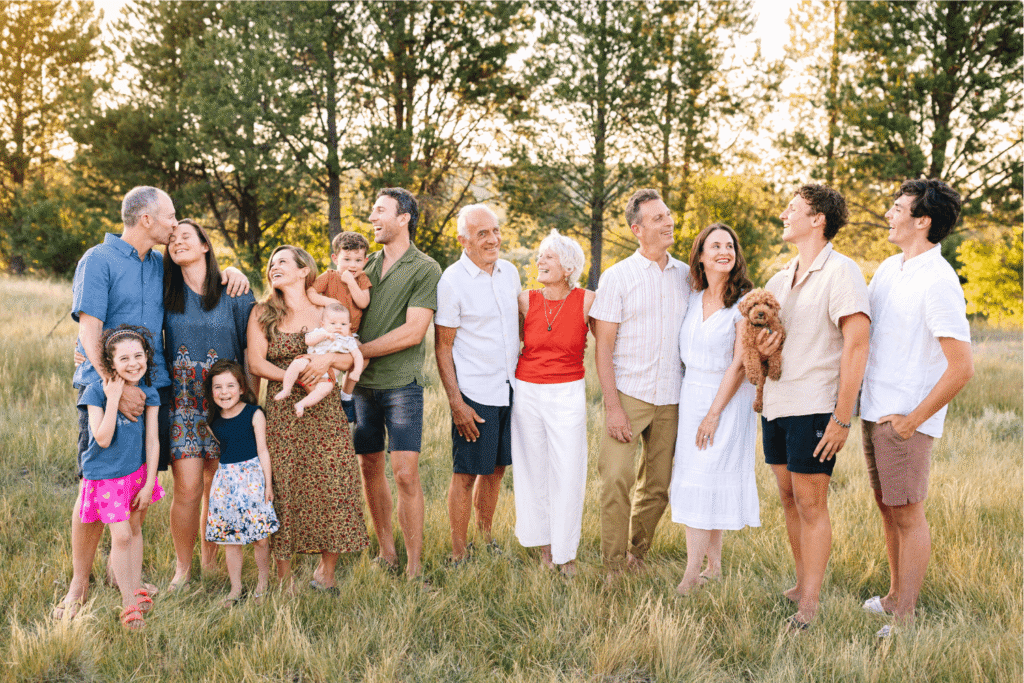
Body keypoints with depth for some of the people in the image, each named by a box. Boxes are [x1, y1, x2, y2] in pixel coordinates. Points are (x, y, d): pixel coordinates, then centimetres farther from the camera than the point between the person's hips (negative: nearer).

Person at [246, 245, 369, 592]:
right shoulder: (262, 313, 9)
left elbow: (351, 359, 6)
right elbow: (255, 362, -1)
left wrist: (328, 358, -16)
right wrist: (296, 378, -13)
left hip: (324, 411, 1)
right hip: (281, 414, 0)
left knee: (332, 487, -4)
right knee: (283, 490, -3)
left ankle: (326, 571, 12)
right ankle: (284, 577, 9)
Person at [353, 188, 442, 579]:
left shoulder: (425, 269, -4)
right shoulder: (367, 265, 14)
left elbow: (413, 331, -12)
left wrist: (359, 351, -9)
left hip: (401, 383, -6)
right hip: (363, 383, 6)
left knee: (406, 474, -9)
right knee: (370, 468, 9)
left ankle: (414, 568, -3)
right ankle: (386, 552, 22)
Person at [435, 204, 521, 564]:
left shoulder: (509, 272, 7)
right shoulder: (452, 282, -12)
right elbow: (442, 348, -9)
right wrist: (456, 403, -14)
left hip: (511, 388, 6)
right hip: (475, 393, -6)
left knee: (496, 468, 14)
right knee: (466, 473, 1)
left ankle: (486, 536, 29)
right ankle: (459, 554, 11)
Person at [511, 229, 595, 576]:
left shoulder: (587, 301, -7)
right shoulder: (525, 300, -2)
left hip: (568, 394, -2)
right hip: (527, 391, 2)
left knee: (568, 473, -2)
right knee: (533, 468, 9)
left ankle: (565, 550, 15)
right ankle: (544, 541, 27)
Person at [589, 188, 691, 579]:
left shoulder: (686, 275, 9)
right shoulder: (617, 277, -2)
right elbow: (603, 346, -4)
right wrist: (612, 405, -12)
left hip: (671, 399, 4)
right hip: (628, 393, -4)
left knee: (658, 487, 9)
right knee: (616, 478, -12)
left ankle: (637, 553, 27)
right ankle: (614, 566, 0)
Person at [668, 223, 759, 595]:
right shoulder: (692, 299, 7)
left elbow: (739, 363, -12)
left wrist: (714, 413, -13)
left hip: (729, 398, -5)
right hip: (690, 396, 6)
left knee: (706, 481, -7)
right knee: (693, 478, 5)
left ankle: (692, 573, -3)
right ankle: (714, 565, 16)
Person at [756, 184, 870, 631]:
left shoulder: (841, 272, -9)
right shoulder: (779, 280, 15)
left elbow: (856, 346, -15)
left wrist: (842, 418, -19)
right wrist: (761, 350, -2)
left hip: (814, 408, -7)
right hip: (776, 405, 7)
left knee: (811, 503, -3)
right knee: (789, 499, 12)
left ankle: (809, 608, 4)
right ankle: (802, 586, 25)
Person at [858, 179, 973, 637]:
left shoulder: (938, 282, -18)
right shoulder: (889, 267, 9)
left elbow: (962, 368, -20)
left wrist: (913, 420, -16)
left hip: (906, 418, -8)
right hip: (874, 408, 8)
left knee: (907, 515, 1)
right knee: (888, 509, 18)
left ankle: (905, 619, 11)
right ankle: (895, 597, 32)